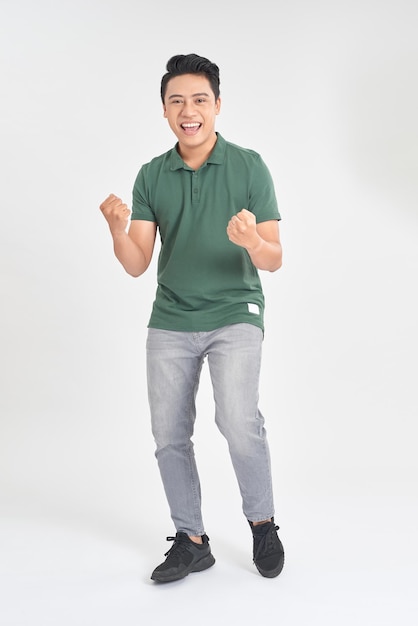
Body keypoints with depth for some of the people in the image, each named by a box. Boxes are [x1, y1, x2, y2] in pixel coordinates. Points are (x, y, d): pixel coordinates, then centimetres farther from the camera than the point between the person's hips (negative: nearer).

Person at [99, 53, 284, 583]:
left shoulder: (249, 167, -5)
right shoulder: (151, 176, 4)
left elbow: (274, 259, -6)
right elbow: (136, 265, -1)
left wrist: (251, 241, -29)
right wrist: (117, 229, -22)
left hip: (234, 315, -3)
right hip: (170, 321, 4)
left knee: (239, 421, -21)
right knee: (169, 435, 4)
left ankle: (262, 523, 6)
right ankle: (191, 541, 23)